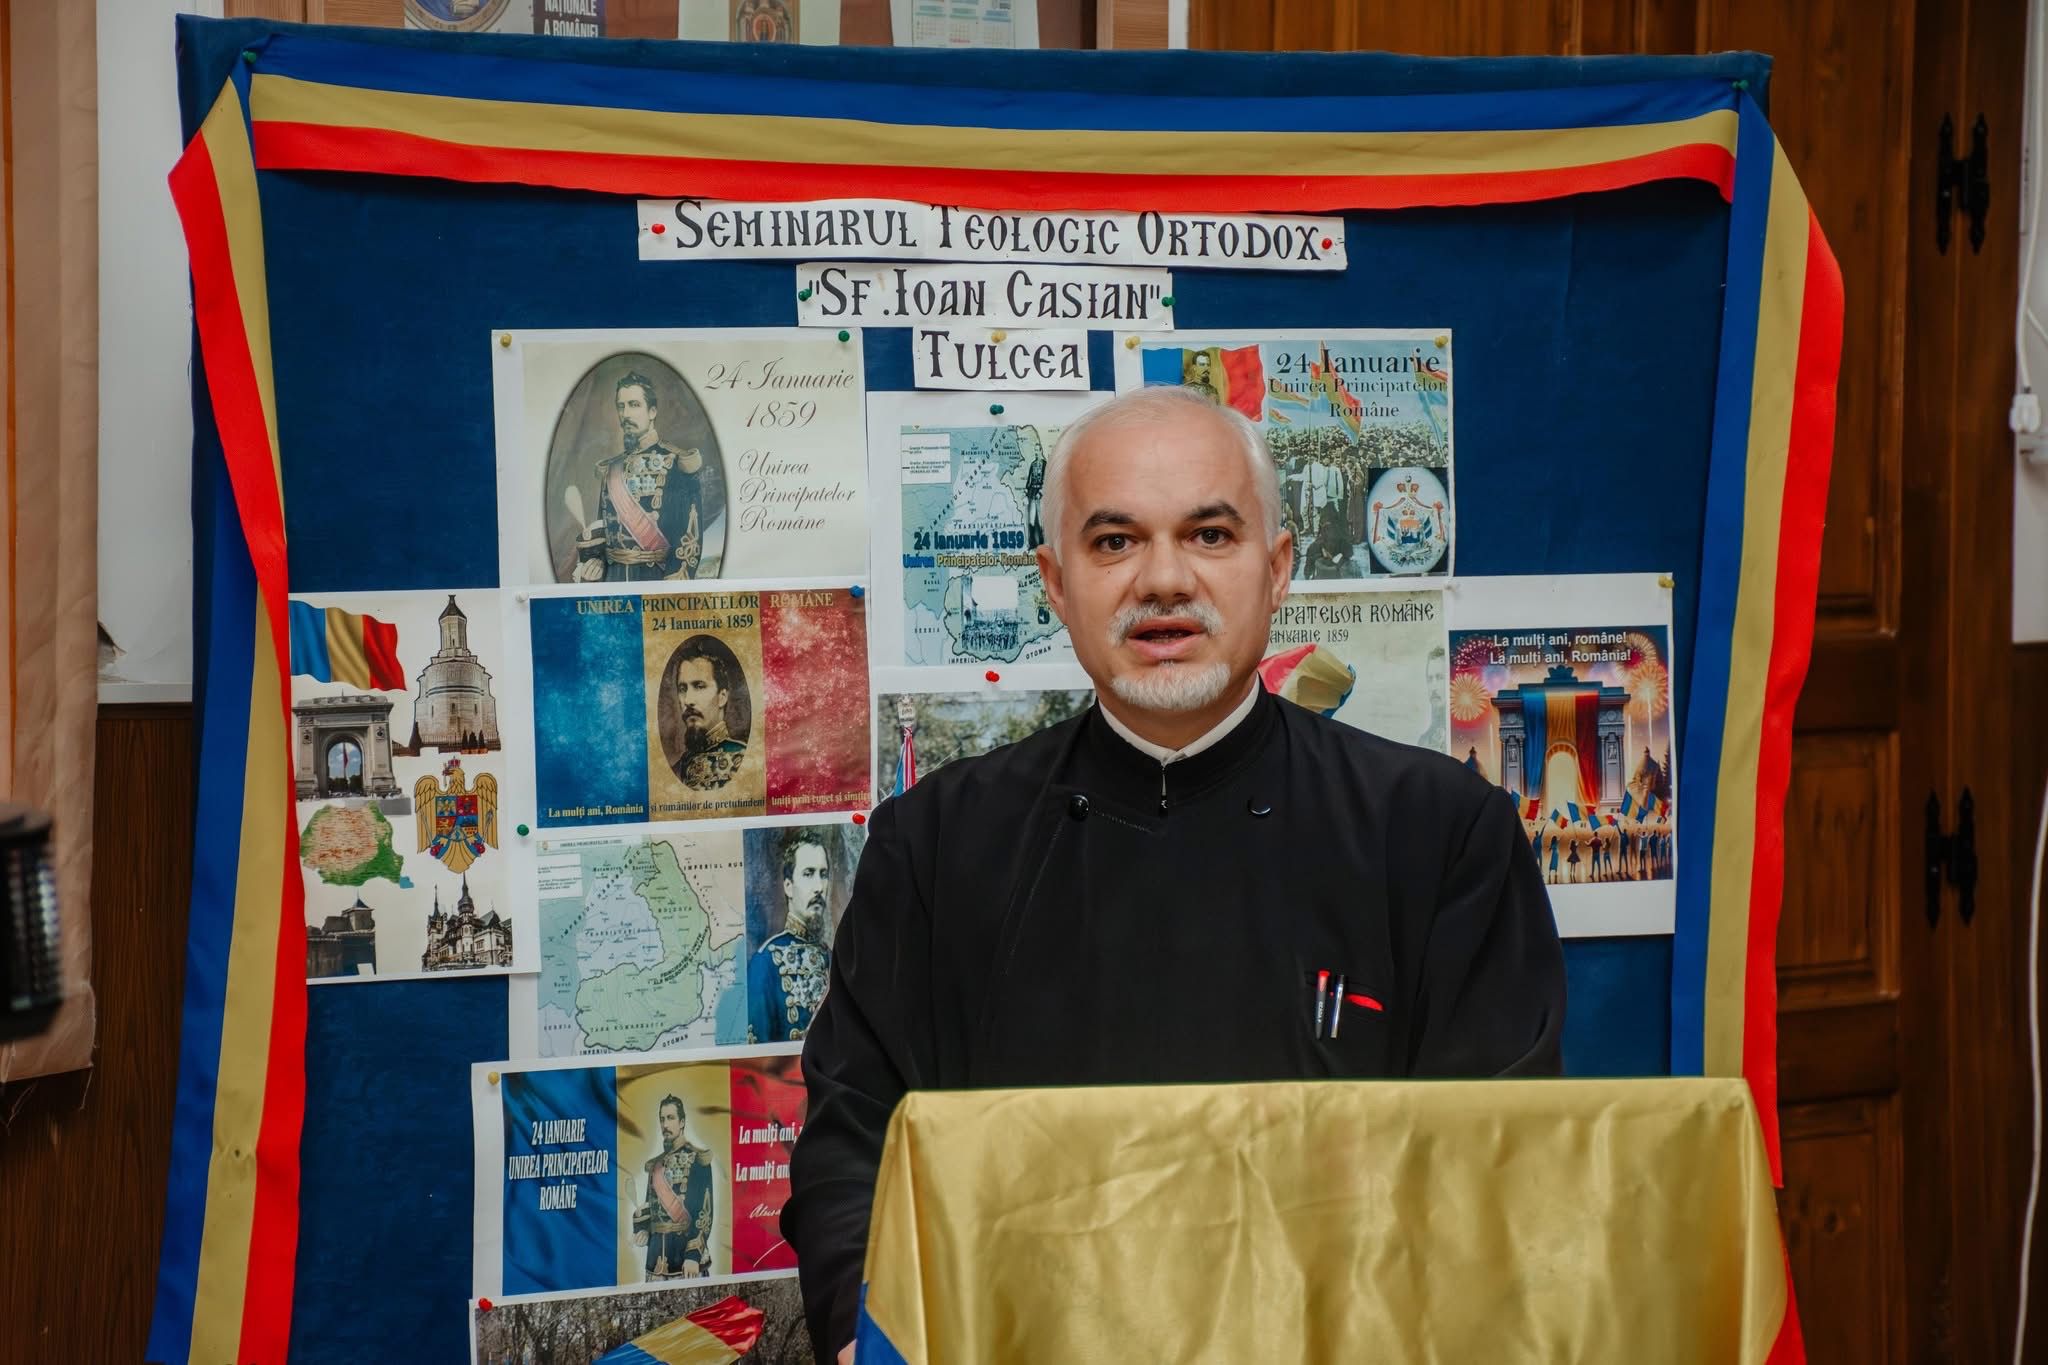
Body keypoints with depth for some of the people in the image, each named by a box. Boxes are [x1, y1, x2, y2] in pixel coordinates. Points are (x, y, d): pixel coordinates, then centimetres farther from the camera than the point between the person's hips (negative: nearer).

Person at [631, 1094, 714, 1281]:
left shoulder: (696, 1159, -6)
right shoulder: (655, 1164, 16)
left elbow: (704, 1210, -12)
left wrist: (694, 1255, -19)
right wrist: (641, 1229, 2)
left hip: (685, 1248, -6)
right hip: (657, 1252, 6)